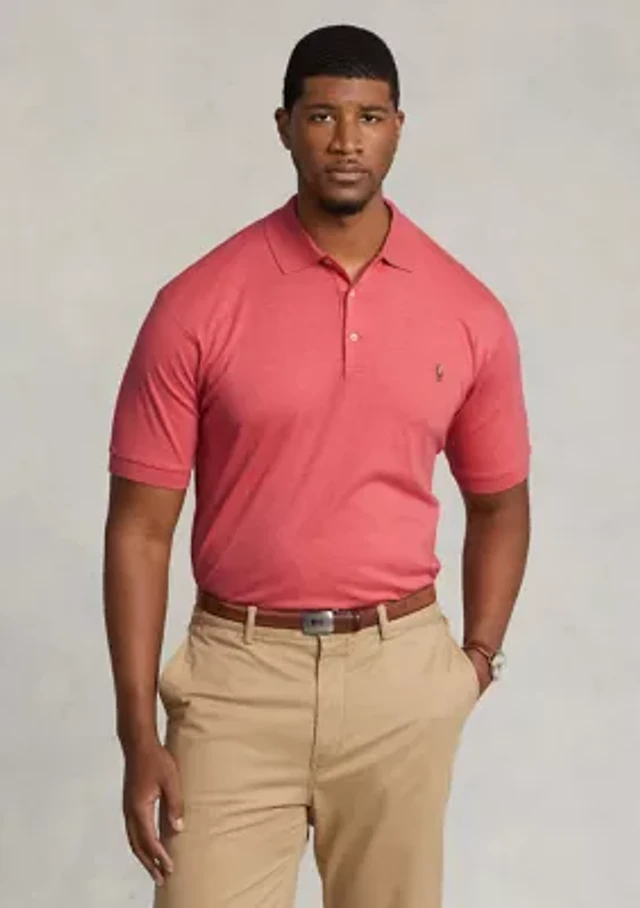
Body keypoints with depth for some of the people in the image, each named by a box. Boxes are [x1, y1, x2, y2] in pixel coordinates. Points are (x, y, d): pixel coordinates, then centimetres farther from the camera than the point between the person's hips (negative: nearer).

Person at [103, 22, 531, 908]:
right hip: (239, 674, -2)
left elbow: (500, 502, 14)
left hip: (400, 675, 2)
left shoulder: (470, 312, 0)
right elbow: (141, 525, -5)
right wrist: (138, 732, -8)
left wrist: (479, 657, 4)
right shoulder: (198, 304, -7)